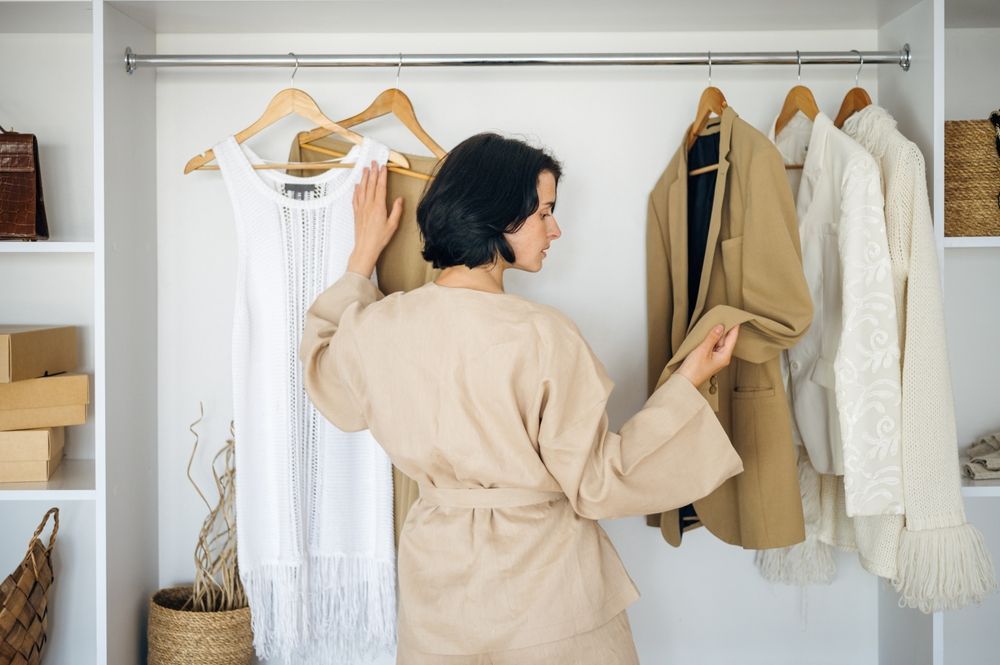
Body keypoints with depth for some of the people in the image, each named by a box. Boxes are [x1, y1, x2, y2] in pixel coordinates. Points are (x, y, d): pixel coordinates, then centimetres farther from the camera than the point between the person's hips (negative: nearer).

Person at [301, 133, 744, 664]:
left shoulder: (379, 325, -10)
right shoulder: (541, 335, -24)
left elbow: (325, 372, 15)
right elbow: (596, 481, -16)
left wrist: (362, 258, 15)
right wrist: (687, 382, -10)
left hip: (437, 579, 4)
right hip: (542, 581, -4)